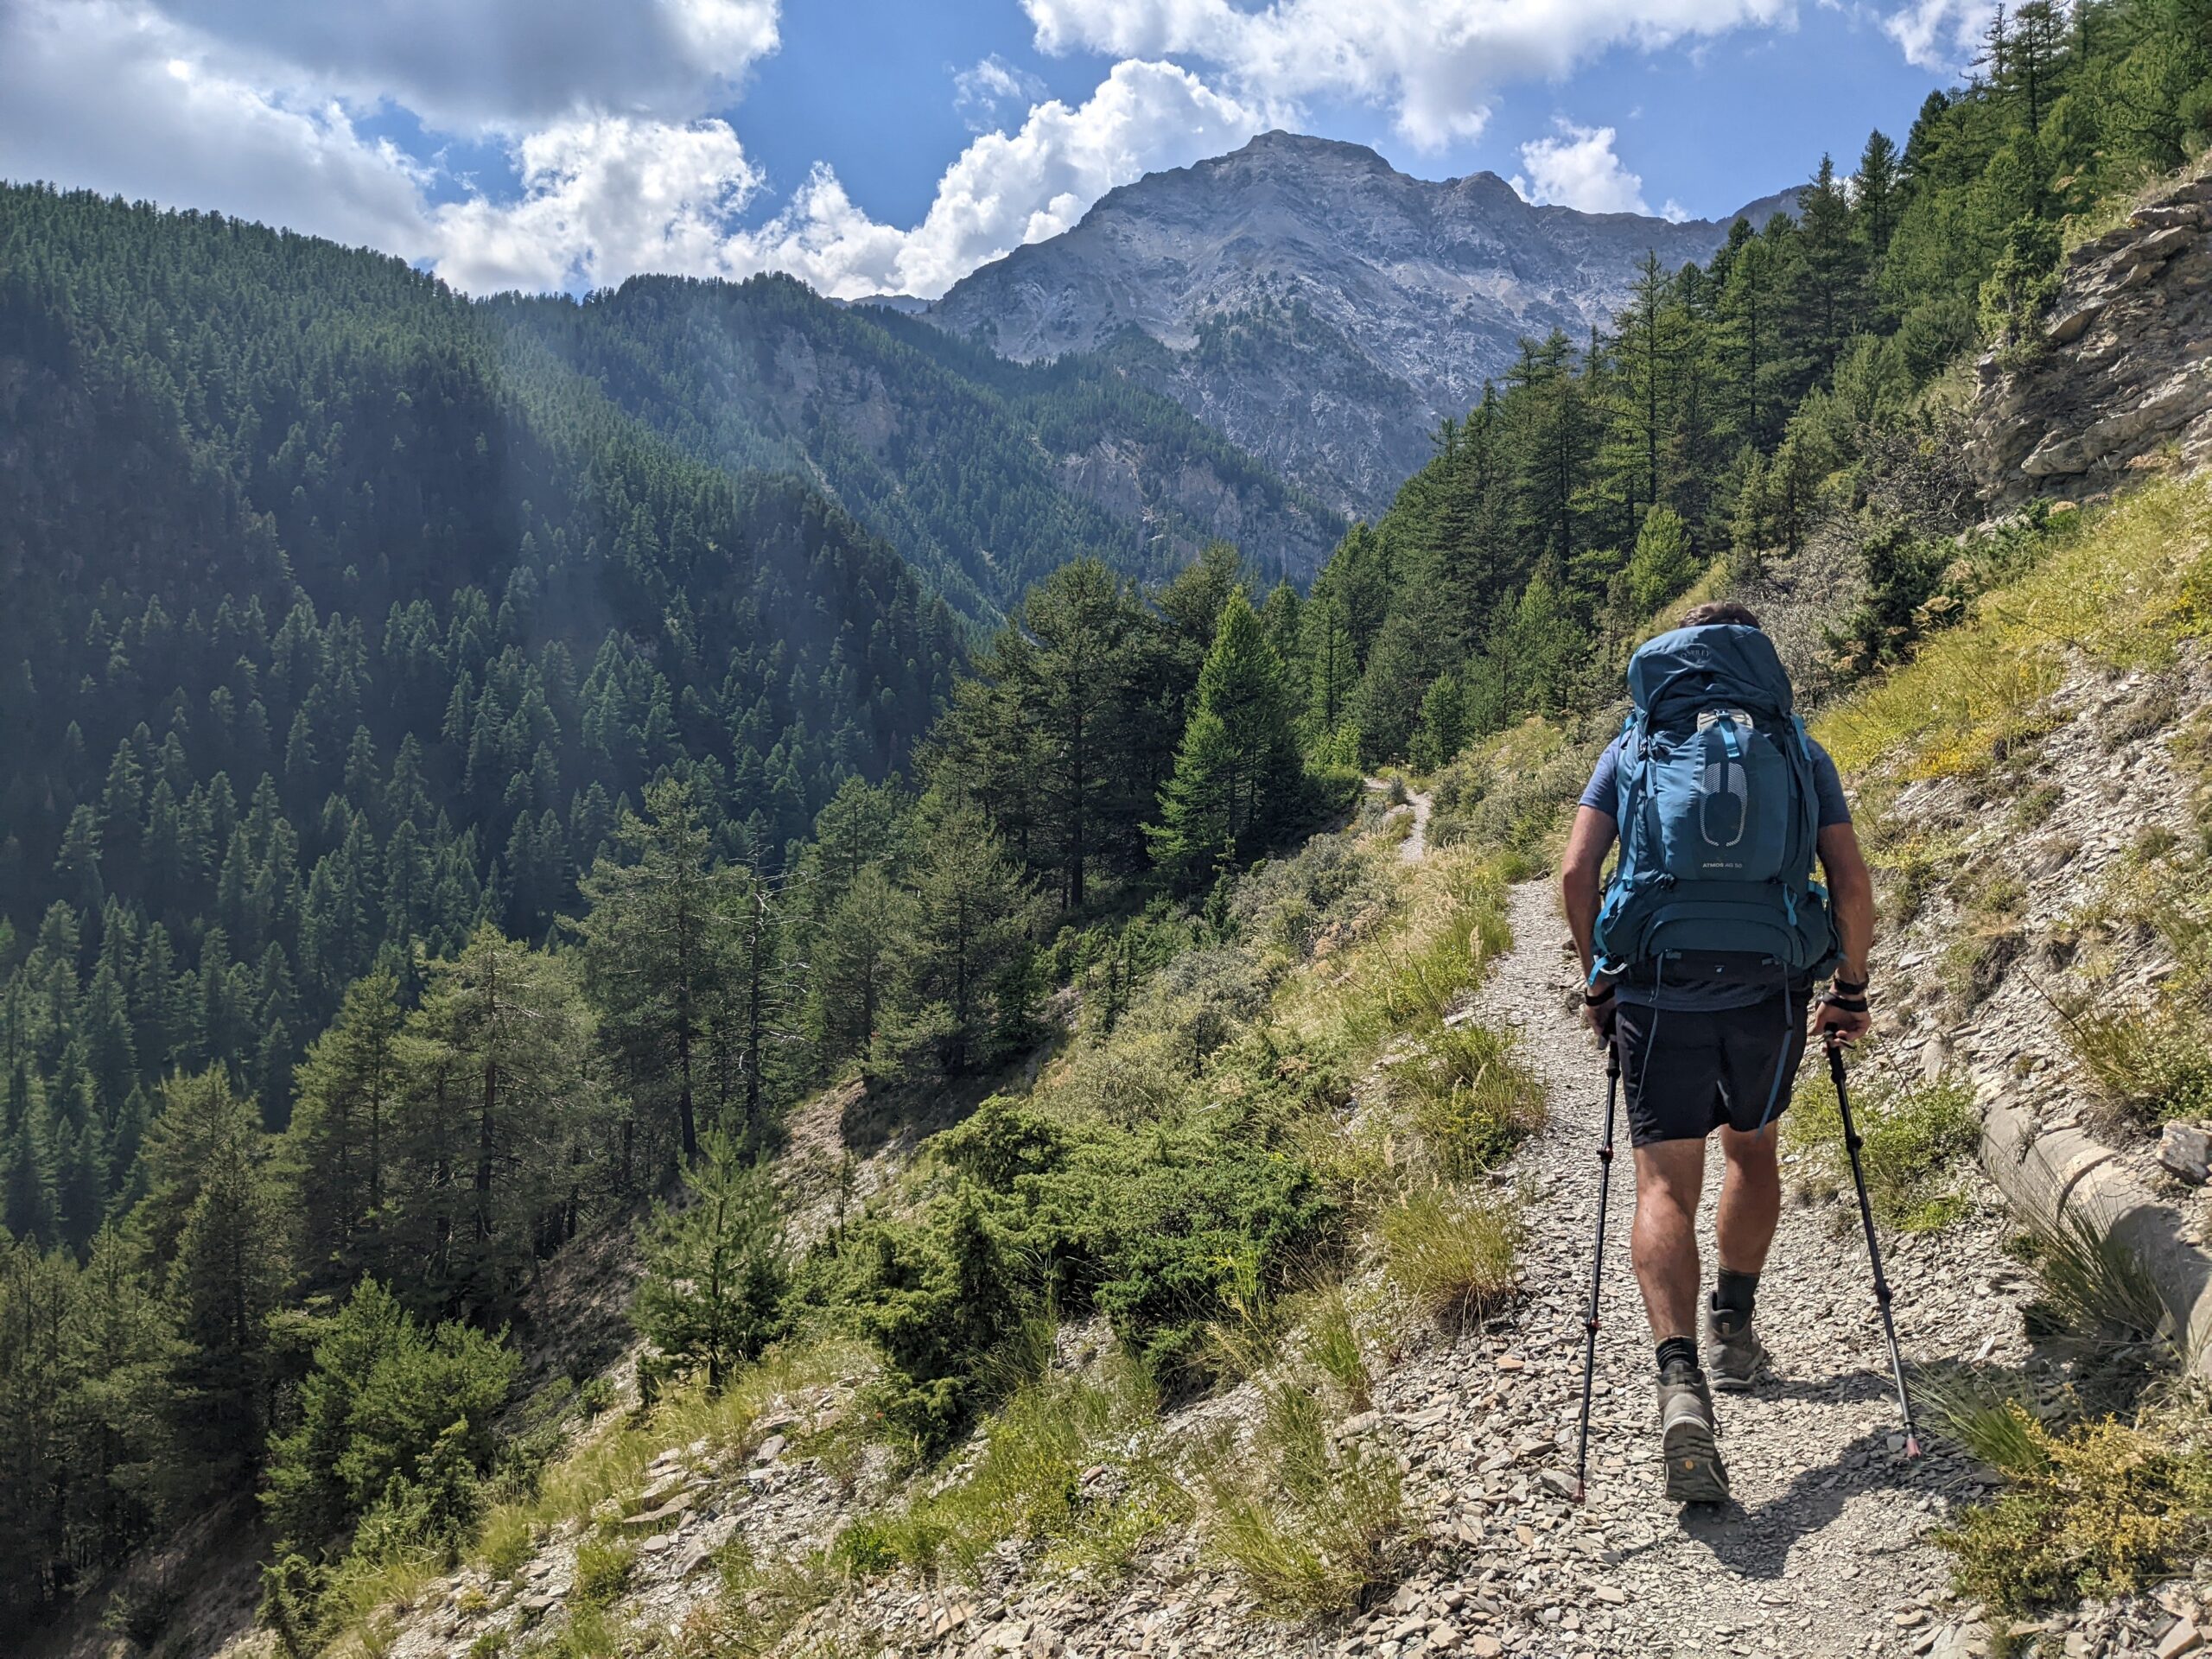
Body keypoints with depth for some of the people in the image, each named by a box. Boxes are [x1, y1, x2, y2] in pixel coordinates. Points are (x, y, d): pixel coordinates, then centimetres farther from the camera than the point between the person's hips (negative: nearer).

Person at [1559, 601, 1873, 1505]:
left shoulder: (1634, 745, 9)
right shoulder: (1799, 749, 10)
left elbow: (1576, 871, -1)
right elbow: (1853, 882, 2)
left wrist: (1597, 981, 9)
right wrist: (1851, 990, 13)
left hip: (1657, 988, -1)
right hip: (1770, 988, 2)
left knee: (1665, 1185, -2)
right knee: (1752, 1148, 27)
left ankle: (1680, 1377, -22)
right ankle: (1733, 1334, 35)